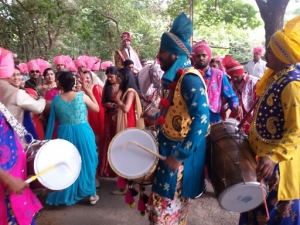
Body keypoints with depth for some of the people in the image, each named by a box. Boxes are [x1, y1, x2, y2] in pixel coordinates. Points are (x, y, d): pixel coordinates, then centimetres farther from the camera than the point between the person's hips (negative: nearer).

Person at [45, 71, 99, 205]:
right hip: (83, 133, -1)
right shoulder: (82, 96, -7)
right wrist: (90, 93, 11)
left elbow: (54, 119, 7)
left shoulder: (56, 99, -2)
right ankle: (91, 193, 20)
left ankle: (67, 194, 26)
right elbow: (97, 109, 6)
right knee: (86, 162, 11)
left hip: (65, 134, 1)